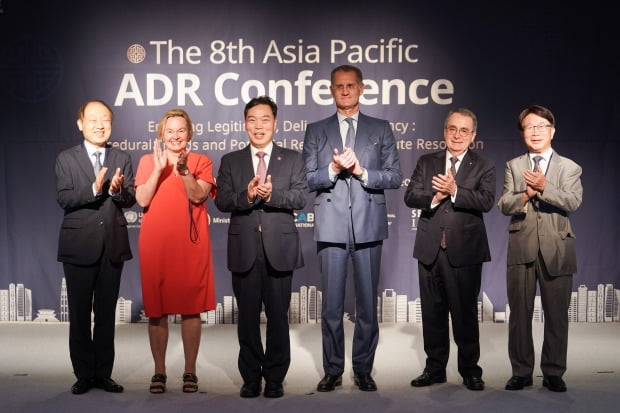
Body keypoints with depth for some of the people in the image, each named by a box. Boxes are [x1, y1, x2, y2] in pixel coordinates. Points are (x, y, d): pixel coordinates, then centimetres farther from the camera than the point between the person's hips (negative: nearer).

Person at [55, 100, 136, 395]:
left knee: (106, 313, 9)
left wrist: (117, 190, -23)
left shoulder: (122, 159, 7)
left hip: (113, 245, 2)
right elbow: (63, 199, -10)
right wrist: (93, 189, -25)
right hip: (79, 245, -1)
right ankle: (84, 374, 17)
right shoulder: (66, 159, 2)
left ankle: (103, 373, 18)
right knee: (79, 313, 5)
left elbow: (130, 201, -1)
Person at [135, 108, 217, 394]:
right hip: (155, 244, 1)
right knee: (156, 309, 3)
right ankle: (159, 372, 14)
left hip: (191, 244, -1)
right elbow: (142, 200, -2)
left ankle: (190, 372, 11)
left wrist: (183, 169, -21)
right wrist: (159, 169, -12)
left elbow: (198, 196, -8)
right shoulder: (147, 161, 10)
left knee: (191, 308, 2)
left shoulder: (201, 162, 8)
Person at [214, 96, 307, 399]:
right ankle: (251, 377, 20)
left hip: (280, 248, -1)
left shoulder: (292, 159, 7)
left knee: (278, 316, 6)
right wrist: (246, 195, -21)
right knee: (248, 317, 8)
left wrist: (272, 195, -23)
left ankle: (275, 378, 17)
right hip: (244, 250, 1)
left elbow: (301, 197, -6)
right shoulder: (230, 161, 10)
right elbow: (222, 201, -2)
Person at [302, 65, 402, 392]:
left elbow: (395, 177, 3)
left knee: (367, 304, 6)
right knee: (332, 305, 4)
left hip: (368, 226, 0)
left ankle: (363, 369, 18)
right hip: (331, 227, 0)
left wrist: (362, 171, -12)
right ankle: (333, 370, 16)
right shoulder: (316, 131, 10)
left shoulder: (381, 129, 9)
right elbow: (307, 180, 3)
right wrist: (333, 169, -14)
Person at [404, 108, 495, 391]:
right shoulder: (426, 162, 11)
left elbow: (486, 201, -12)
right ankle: (435, 368, 21)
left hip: (465, 248, -2)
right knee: (433, 312, 9)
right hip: (430, 248, 3)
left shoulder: (484, 166, 3)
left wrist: (454, 191, -23)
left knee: (465, 311, 4)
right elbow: (410, 197, 1)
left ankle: (470, 369, 17)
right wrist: (434, 197, -17)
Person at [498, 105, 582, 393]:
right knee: (520, 313, 5)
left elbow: (573, 201, -9)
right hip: (522, 247, 1)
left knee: (557, 314, 4)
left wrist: (544, 187, -21)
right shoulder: (513, 166, 12)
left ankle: (553, 372, 15)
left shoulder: (569, 167, 7)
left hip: (556, 249, -1)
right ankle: (521, 371, 15)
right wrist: (525, 195, -18)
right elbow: (504, 205, 1)